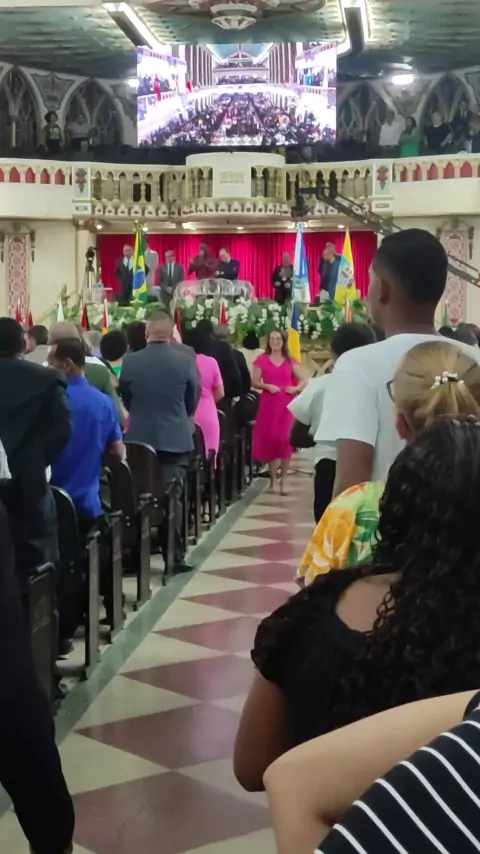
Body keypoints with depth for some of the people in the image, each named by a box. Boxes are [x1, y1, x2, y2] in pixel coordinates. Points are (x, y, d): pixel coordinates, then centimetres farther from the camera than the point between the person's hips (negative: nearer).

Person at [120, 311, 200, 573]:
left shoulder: (129, 361, -7)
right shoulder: (186, 362, -9)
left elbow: (126, 399, 8)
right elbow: (193, 401, 5)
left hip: (139, 438, 1)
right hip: (175, 439, -1)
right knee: (173, 499, 3)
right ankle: (175, 557, 3)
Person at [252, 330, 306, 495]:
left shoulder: (291, 361, 9)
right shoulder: (262, 360, 4)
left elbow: (303, 380, 9)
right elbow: (254, 382, 1)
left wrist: (296, 388, -10)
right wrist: (267, 386, -16)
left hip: (286, 404, 1)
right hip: (268, 404, -1)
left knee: (285, 440, -3)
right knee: (269, 439, -1)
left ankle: (283, 481, 4)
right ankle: (273, 480, 6)